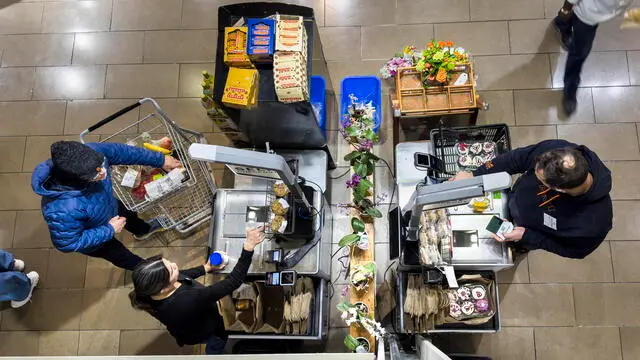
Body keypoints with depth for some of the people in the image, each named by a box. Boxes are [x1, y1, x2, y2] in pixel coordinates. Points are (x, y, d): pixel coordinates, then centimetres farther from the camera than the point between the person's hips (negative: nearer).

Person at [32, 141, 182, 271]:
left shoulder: (92, 152, -38)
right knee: (119, 254, 27)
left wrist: (161, 160, -12)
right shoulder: (63, 210, -51)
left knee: (130, 216, 36)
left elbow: (123, 151, -20)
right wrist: (109, 230, -27)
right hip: (93, 240, -4)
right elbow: (67, 243, -32)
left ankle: (143, 230, 72)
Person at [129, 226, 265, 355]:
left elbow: (182, 276, -6)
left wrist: (206, 268, -5)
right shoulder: (187, 301, -51)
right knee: (217, 344, 29)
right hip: (201, 332, -5)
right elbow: (233, 282, -48)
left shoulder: (151, 289, -30)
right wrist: (248, 248, -51)